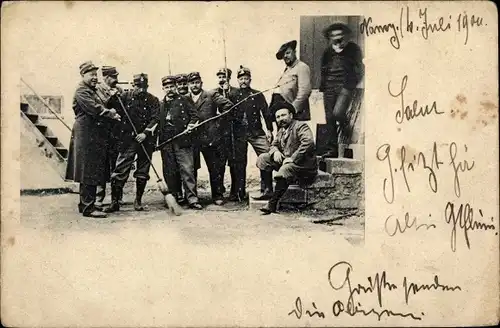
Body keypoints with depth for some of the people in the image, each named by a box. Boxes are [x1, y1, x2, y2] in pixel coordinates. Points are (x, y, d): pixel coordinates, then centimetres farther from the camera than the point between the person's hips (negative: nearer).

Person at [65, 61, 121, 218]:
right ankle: (88, 207, -7)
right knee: (90, 172, -9)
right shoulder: (81, 91, -9)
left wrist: (109, 111, 0)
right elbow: (94, 110, -20)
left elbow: (100, 108, 21)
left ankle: (85, 204, 22)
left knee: (90, 172, 14)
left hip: (95, 136, 10)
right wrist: (111, 114, -10)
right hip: (87, 136, -10)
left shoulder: (92, 91, 23)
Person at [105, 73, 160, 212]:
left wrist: (145, 133, -15)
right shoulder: (126, 96, 5)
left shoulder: (153, 100, 5)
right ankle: (115, 201, 2)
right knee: (120, 171, -6)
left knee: (142, 173, 8)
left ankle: (138, 201, 20)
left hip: (146, 140, 1)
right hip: (128, 139, -1)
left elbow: (155, 119, -4)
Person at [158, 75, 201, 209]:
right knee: (169, 172, 7)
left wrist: (191, 124, -12)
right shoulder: (161, 104, 17)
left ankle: (192, 198, -7)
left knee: (187, 169, -9)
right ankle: (176, 197, 20)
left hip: (182, 140, -4)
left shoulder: (183, 100, 7)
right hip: (166, 142, 4)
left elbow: (194, 115, 3)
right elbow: (158, 121, 18)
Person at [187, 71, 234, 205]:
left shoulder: (211, 95, 3)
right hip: (192, 139, 2)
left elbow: (228, 105, -5)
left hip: (211, 138, -2)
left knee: (216, 168, 1)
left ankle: (218, 196, 12)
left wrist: (219, 121, -5)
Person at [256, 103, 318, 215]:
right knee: (262, 158, -1)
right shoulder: (281, 131, 17)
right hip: (284, 160, 8)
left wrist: (292, 158, -26)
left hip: (303, 164, -8)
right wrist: (275, 151, -7)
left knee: (285, 169, -36)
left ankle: (272, 204, -32)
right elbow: (274, 145, 20)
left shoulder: (301, 126, -8)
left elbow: (308, 142, -23)